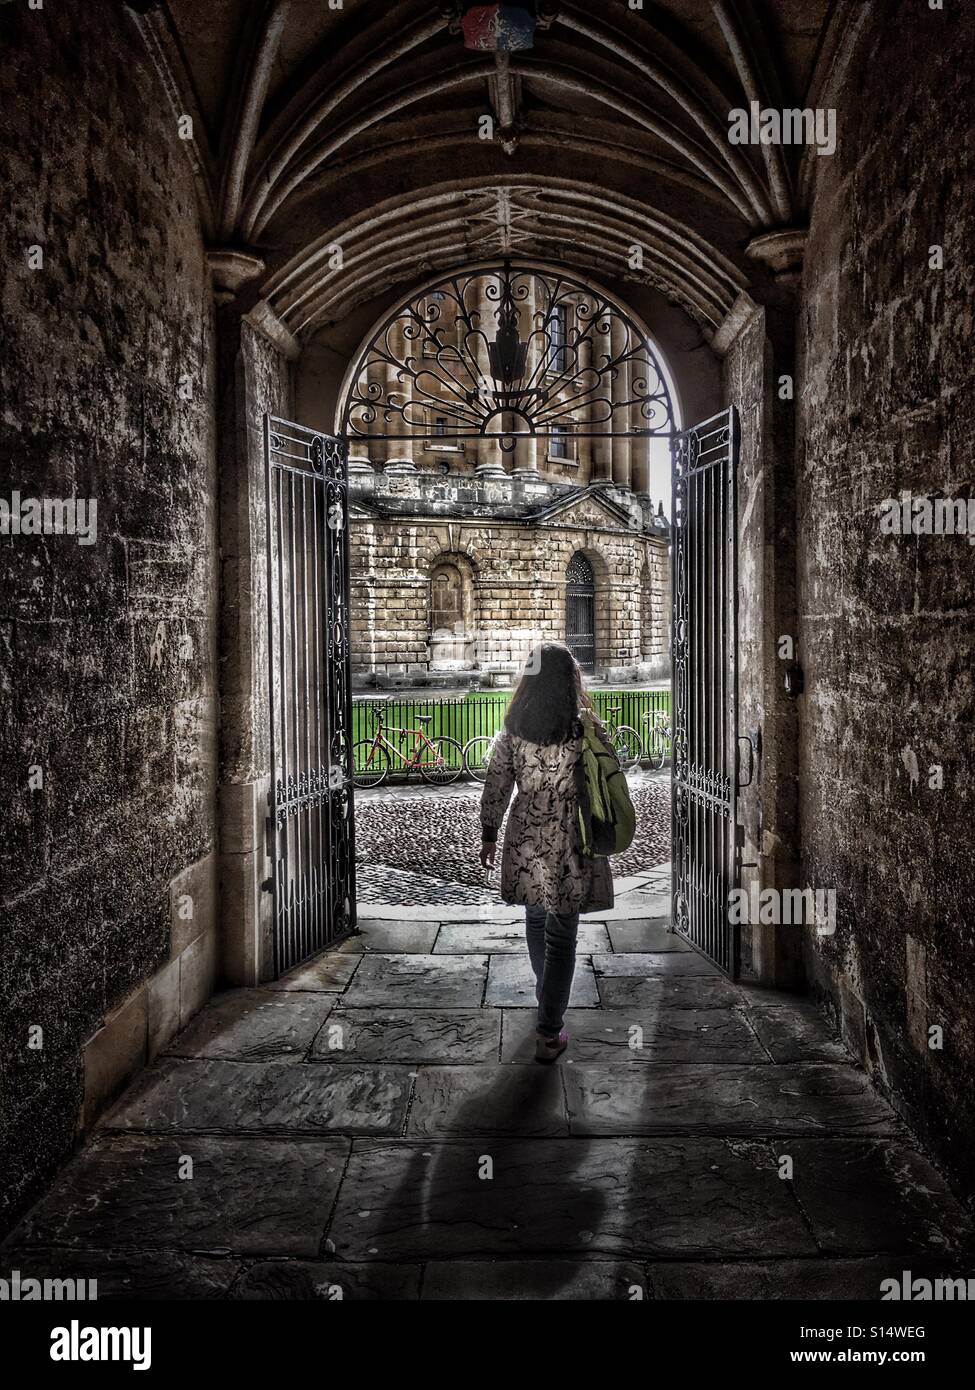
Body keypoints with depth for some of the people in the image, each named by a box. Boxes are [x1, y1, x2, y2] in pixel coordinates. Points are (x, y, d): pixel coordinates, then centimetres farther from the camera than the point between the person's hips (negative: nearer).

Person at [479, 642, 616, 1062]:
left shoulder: (513, 729, -6)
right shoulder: (587, 729, -13)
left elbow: (496, 784, -2)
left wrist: (488, 835, 9)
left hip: (526, 840, 3)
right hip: (571, 843, -3)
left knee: (536, 917, 24)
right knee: (561, 932, 4)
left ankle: (546, 993, 47)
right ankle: (549, 1033, 7)